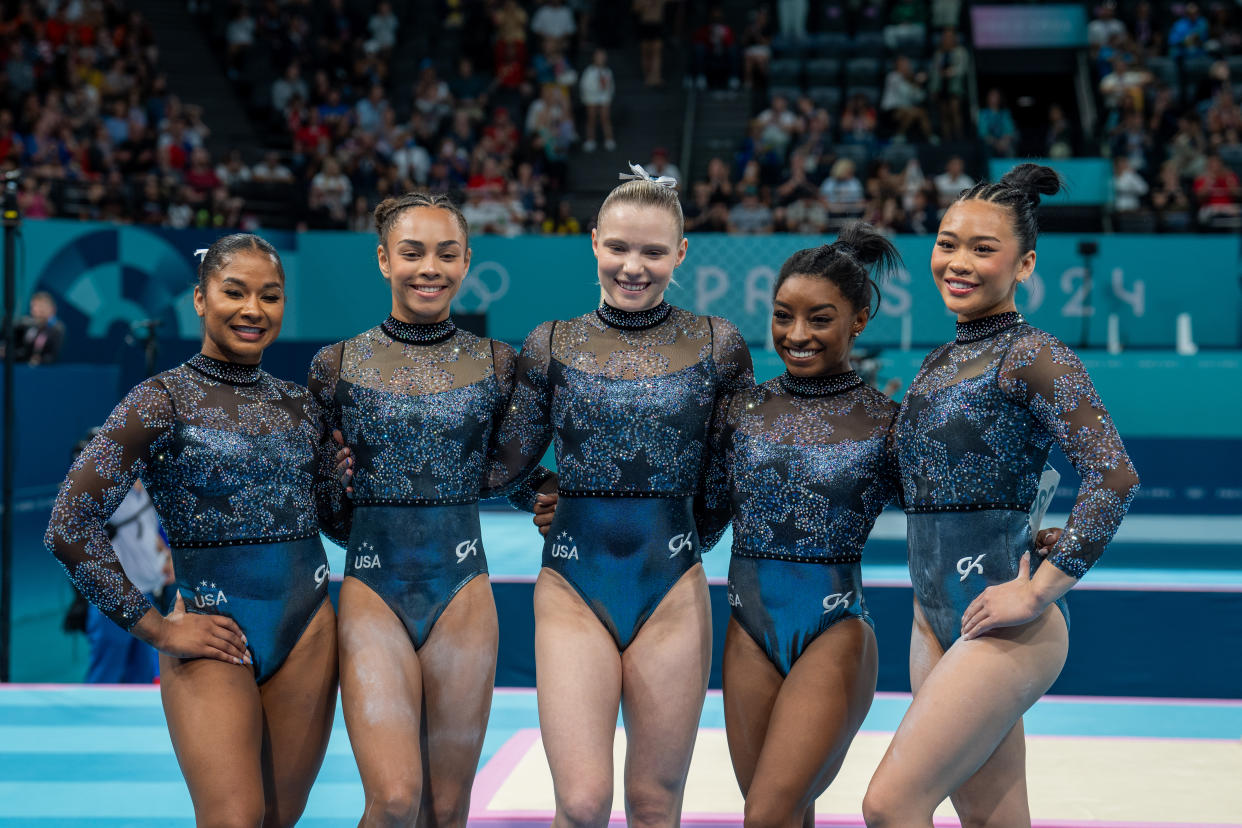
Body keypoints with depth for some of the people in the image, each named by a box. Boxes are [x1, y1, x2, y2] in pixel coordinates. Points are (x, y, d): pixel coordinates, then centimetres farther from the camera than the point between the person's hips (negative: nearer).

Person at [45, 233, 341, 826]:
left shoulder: (298, 405, 10)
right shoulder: (164, 400, -5)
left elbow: (333, 516, 21)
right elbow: (70, 528, -11)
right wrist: (158, 629, -10)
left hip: (307, 626, 5)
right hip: (213, 634, -5)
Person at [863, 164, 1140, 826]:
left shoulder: (1031, 356, -11)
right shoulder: (938, 363, 14)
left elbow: (1115, 476, -20)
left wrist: (1039, 592, -19)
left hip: (1004, 628, -8)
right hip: (936, 620, 8)